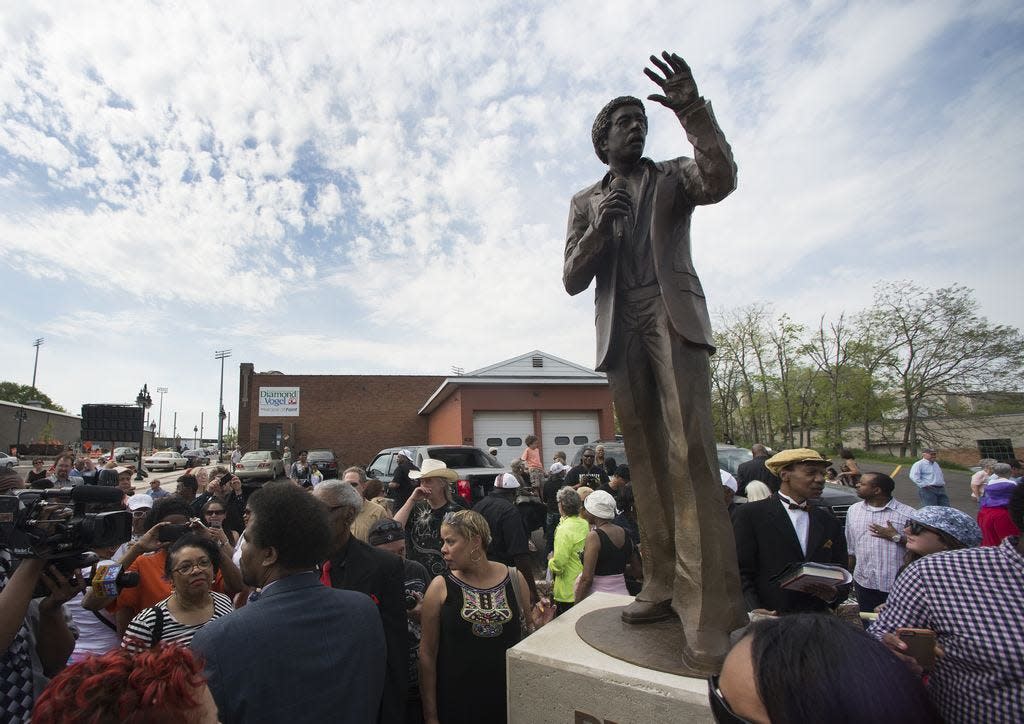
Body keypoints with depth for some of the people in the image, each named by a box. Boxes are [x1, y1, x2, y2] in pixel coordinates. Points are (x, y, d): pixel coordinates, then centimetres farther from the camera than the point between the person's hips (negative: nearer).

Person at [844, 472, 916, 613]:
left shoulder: (907, 513, -6)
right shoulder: (853, 510, 6)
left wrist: (896, 537, -17)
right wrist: (848, 577, 14)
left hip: (896, 585, -3)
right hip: (863, 583, 3)